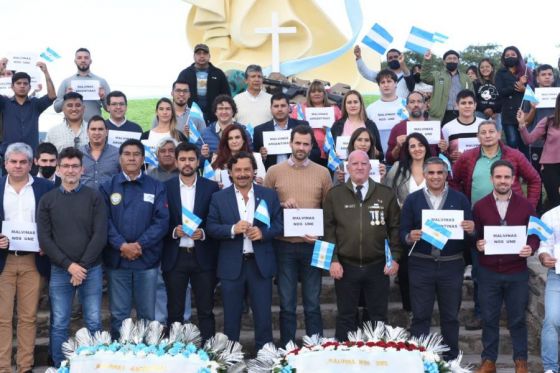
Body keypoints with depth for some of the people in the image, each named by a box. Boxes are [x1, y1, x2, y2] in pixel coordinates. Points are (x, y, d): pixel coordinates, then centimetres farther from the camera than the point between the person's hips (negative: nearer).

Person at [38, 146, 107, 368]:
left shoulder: (94, 197, 2)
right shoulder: (47, 200, 5)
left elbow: (100, 235, -4)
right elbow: (44, 239, -1)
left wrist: (82, 265, -11)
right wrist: (69, 265, -10)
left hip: (91, 269, -1)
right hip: (60, 271, 1)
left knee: (94, 323, 2)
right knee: (59, 324, 4)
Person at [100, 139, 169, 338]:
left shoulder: (156, 187, 5)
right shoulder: (108, 187, 6)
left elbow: (162, 220, -4)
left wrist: (140, 245, -13)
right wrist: (122, 245, -16)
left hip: (147, 259, 0)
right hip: (116, 259, 0)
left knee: (147, 314, 8)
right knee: (119, 314, 6)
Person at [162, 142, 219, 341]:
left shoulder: (211, 187, 4)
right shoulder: (165, 187, 4)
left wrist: (203, 233, -13)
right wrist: (173, 231, -13)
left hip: (203, 256, 0)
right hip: (175, 257, 0)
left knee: (205, 310, 5)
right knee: (175, 311, 6)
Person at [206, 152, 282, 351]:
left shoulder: (269, 195, 6)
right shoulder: (219, 197, 3)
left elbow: (279, 225, 5)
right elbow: (211, 227, 0)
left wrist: (263, 233, -14)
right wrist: (233, 229, -17)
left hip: (261, 264, 0)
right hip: (231, 265, 0)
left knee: (263, 316, 5)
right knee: (231, 318, 8)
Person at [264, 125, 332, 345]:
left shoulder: (322, 173, 4)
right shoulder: (274, 172, 3)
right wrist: (281, 205, -13)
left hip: (313, 245, 0)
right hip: (284, 245, 0)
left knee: (312, 304, 8)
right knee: (287, 304, 7)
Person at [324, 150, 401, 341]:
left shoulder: (386, 194, 4)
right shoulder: (334, 194, 2)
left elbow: (395, 228, 5)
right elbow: (328, 229, 0)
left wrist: (395, 257, -2)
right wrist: (333, 259, -7)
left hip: (378, 266, 1)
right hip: (346, 266, -1)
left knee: (379, 317, 10)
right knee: (346, 317, 8)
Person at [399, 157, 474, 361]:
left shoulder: (460, 199, 4)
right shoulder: (412, 199, 4)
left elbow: (471, 234, 3)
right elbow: (403, 231, 0)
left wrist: (471, 230, -19)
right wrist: (409, 237, -21)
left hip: (451, 265, 1)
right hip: (421, 265, 0)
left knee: (450, 315, 10)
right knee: (420, 315, 5)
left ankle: (451, 359, 22)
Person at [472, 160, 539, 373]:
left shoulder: (525, 205, 1)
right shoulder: (480, 206, 1)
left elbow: (535, 235, 4)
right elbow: (473, 236, 4)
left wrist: (531, 248, -16)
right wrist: (477, 244, -17)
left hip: (517, 272, 0)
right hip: (488, 272, 0)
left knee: (517, 318, 10)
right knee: (489, 318, 8)